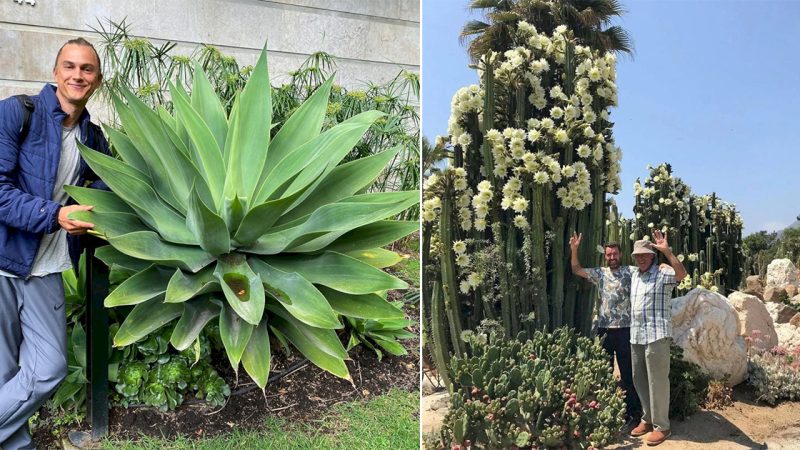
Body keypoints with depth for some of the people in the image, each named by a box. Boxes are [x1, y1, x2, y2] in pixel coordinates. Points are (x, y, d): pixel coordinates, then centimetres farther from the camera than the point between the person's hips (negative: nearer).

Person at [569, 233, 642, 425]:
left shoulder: (630, 272, -1)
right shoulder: (600, 273, 8)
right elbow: (577, 270, 10)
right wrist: (574, 249, -2)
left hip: (625, 329, -3)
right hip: (604, 329, 3)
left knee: (628, 372, 4)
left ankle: (633, 411, 14)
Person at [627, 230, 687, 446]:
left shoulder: (663, 273, -7)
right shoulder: (634, 274, 15)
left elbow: (682, 273, -29)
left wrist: (667, 251, -35)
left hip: (656, 335, -7)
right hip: (636, 335, 8)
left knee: (657, 381, -3)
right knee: (639, 380, 14)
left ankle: (661, 426, 7)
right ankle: (648, 418, 28)